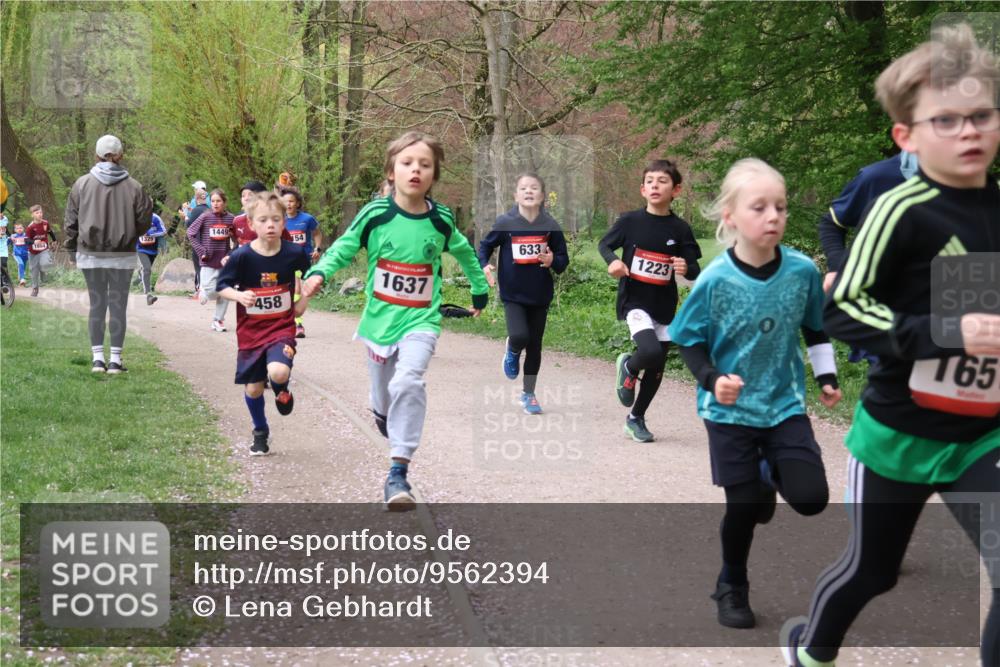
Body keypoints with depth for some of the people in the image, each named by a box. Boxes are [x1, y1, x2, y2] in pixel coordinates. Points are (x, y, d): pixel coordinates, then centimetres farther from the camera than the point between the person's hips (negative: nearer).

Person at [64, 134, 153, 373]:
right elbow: (144, 221, -1)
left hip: (90, 255, 1)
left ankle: (97, 358, 9)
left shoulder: (82, 184, -1)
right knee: (118, 305, 5)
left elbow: (71, 221, 2)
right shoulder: (133, 186, -6)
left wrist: (72, 250, 12)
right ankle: (115, 360, 6)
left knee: (96, 304, 9)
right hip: (123, 255, -1)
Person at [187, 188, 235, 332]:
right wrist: (201, 251, -7)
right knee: (212, 291, -9)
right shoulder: (205, 217, -6)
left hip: (224, 260, 2)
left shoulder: (230, 218, 0)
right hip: (209, 261, -2)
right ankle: (204, 292, 28)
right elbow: (190, 233, -1)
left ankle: (218, 320, 19)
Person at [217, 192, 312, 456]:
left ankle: (282, 390, 13)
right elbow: (222, 286, -4)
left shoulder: (294, 253, -9)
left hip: (282, 327, -1)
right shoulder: (242, 256, -13)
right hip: (251, 330, 1)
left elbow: (309, 273, 13)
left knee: (279, 373, -26)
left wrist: (304, 298, 3)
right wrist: (238, 295, -23)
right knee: (253, 387, 8)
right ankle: (260, 432, 36)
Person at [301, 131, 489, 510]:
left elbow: (464, 253, 17)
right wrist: (319, 273, -19)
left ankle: (398, 472, -25)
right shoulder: (375, 215, -8)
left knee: (408, 382, -27)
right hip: (379, 319, 1)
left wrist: (480, 290, 29)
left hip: (421, 321, -1)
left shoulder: (440, 220, -3)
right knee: (383, 397, 17)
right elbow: (342, 249, 1)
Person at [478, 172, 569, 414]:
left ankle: (528, 393, 28)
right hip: (513, 294, -2)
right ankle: (512, 354, 16)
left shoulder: (551, 226, -4)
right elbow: (485, 246, 5)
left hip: (540, 296, 2)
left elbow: (563, 259, 4)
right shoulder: (505, 223, -8)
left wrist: (553, 261, -18)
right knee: (519, 336, -22)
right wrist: (484, 266, -13)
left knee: (534, 345, 10)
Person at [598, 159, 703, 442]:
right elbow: (604, 244, 8)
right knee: (651, 351, -26)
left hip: (664, 305, 3)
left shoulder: (680, 229, -3)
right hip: (634, 301, -3)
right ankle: (628, 367, 9)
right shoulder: (630, 221, -5)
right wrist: (612, 261, -13)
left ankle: (636, 418, 30)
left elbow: (695, 271, 0)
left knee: (657, 368, 10)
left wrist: (686, 268, -23)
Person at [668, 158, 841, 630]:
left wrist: (826, 378, 4)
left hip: (786, 404, 2)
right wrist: (711, 379, -21)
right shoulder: (714, 280, -17)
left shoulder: (803, 271, -9)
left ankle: (770, 472, 28)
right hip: (731, 411, -2)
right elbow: (688, 340, -6)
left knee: (811, 498, -8)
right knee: (742, 507, 3)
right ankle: (732, 588, 28)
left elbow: (816, 329, 9)